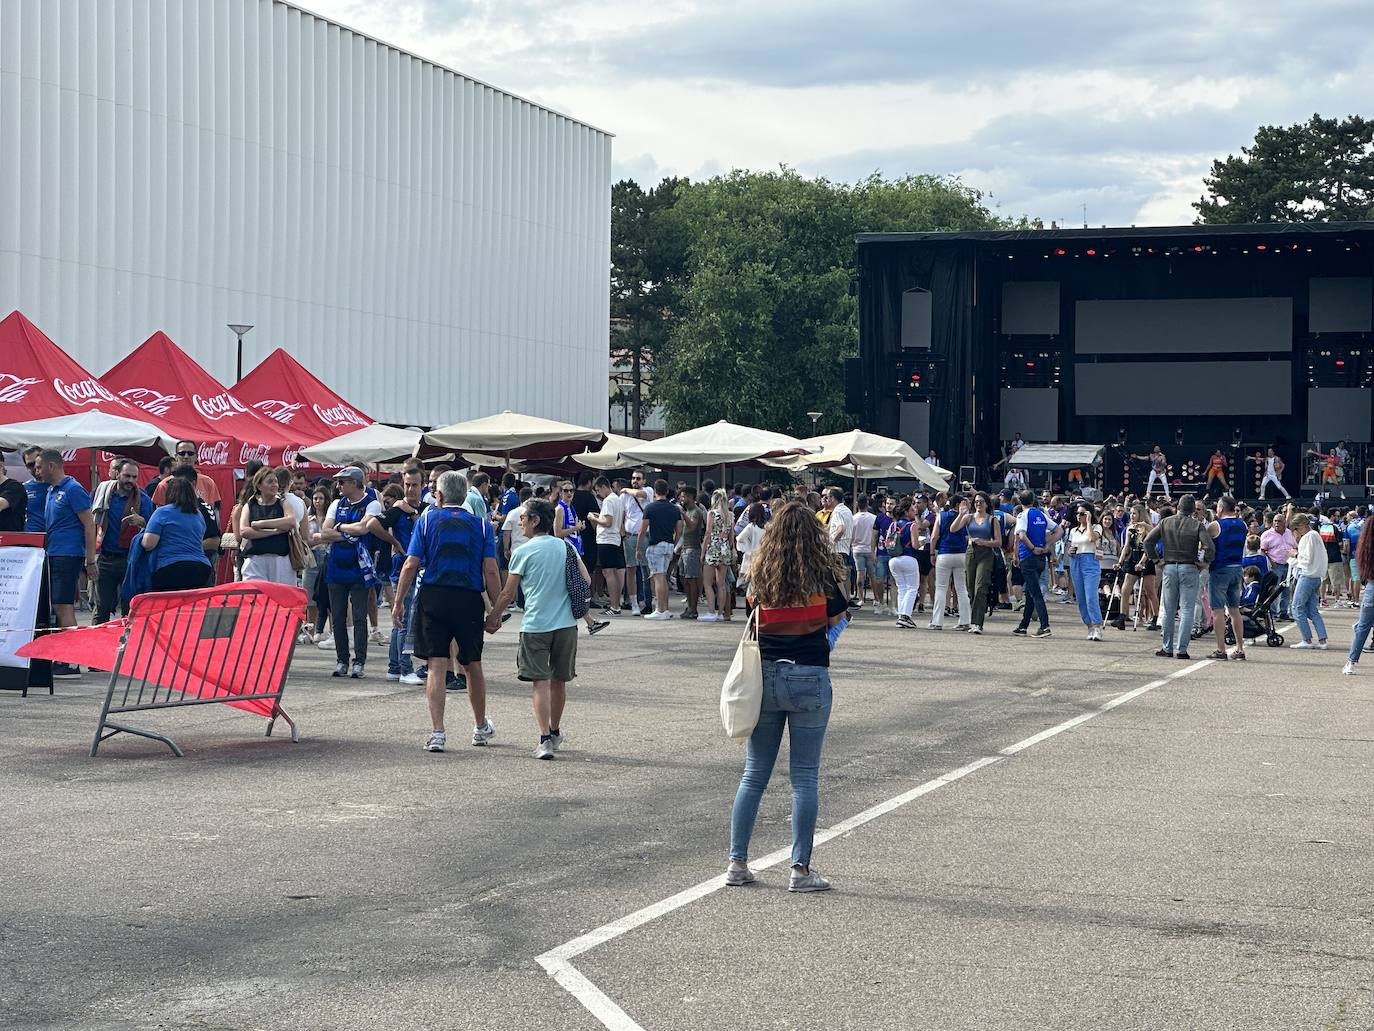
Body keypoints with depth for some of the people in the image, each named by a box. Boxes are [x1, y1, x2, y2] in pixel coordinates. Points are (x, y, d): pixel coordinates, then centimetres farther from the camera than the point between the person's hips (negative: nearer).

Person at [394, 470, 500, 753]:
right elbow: (490, 571, -2)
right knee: (472, 665, 16)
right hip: (469, 600, 1)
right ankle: (481, 727, 32)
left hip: (433, 597, -1)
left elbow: (411, 565, -3)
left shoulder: (427, 520, 2)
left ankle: (437, 732, -7)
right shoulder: (482, 525, 5)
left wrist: (398, 603, 2)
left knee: (436, 664, 0)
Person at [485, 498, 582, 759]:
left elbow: (508, 593, -1)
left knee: (540, 683, -5)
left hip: (535, 624, -4)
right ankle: (555, 732, 33)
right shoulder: (565, 547, 7)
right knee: (559, 681, 17)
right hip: (566, 623, 4)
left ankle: (545, 738, -16)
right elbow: (586, 581, 8)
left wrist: (493, 618, 12)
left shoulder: (524, 552, -5)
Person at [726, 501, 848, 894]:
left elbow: (754, 621, 7)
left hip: (764, 677, 3)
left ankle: (737, 863, 12)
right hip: (809, 677, -3)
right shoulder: (822, 576, -8)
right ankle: (800, 869, 4)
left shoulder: (760, 576, 0)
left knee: (754, 773, 11)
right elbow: (837, 620, 1)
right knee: (804, 777, 3)